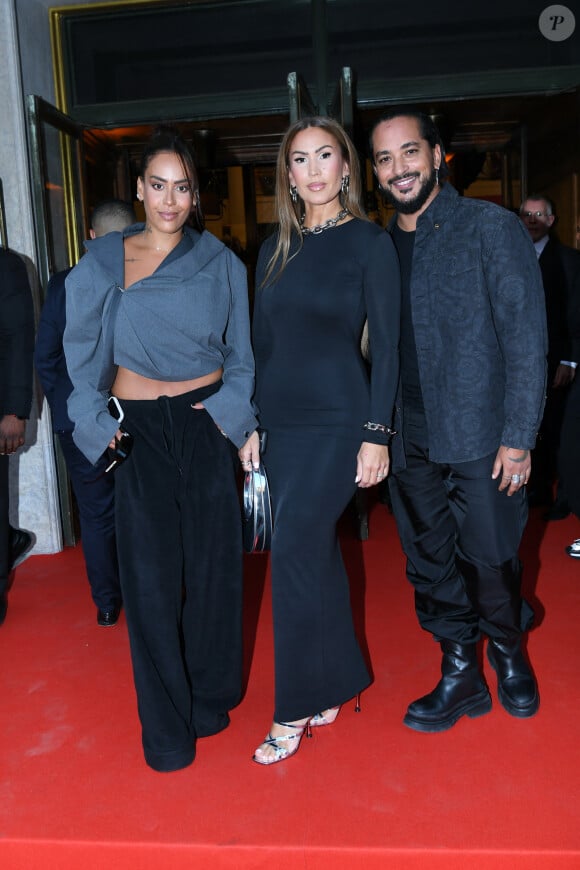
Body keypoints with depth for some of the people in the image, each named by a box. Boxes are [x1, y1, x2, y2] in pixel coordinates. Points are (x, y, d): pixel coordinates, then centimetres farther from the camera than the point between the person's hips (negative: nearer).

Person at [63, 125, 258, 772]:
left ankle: (210, 697, 26)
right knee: (151, 574, 0)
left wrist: (235, 414, -6)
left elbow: (243, 355, 8)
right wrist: (99, 425, -5)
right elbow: (83, 356, 6)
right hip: (139, 431, 0)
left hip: (208, 424, 1)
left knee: (212, 564, 5)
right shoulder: (102, 265, 4)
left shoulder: (221, 264, 4)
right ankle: (165, 725, 15)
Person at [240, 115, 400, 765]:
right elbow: (261, 344, 13)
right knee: (317, 553, 12)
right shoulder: (274, 250, 12)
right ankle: (338, 681, 28)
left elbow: (385, 344, -6)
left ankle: (296, 709, 8)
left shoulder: (369, 242, -3)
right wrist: (250, 427, 10)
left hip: (338, 421, -5)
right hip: (282, 423, 6)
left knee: (293, 550, -9)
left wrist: (377, 434, -11)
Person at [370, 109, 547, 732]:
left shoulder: (491, 227, -4)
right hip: (409, 442, 4)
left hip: (480, 436, -4)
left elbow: (525, 336, -8)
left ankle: (508, 652, 35)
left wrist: (519, 437, -12)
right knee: (430, 562, 11)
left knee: (490, 559, 6)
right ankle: (460, 672, 30)